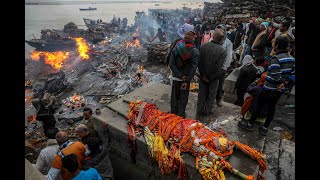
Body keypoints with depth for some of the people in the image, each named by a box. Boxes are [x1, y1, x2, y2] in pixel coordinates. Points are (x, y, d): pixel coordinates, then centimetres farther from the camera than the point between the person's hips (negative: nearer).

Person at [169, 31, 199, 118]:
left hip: (175, 77, 2)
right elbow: (194, 67, -17)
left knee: (174, 95, 17)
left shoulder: (176, 48, -6)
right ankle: (181, 115, 24)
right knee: (183, 97, 13)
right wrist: (187, 81, -15)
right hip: (187, 77, -2)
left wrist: (180, 75, -13)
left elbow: (171, 64, -11)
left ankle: (173, 113, 31)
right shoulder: (195, 51, -11)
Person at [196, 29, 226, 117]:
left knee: (202, 94, 17)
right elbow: (219, 67, -19)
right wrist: (211, 78, -8)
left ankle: (199, 111, 29)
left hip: (203, 76, 3)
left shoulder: (204, 46, -10)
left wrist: (203, 75, -4)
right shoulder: (222, 51, -17)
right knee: (211, 95, 16)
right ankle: (208, 111, 29)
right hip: (214, 77, -2)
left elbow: (199, 62, -10)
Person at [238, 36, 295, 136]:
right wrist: (285, 83, -5)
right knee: (271, 107, 16)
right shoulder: (292, 59, 4)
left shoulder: (275, 58, -21)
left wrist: (281, 82, -9)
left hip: (269, 89, -7)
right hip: (280, 90, 7)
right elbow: (293, 75, 4)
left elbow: (275, 75, -27)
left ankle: (250, 124, 22)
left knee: (259, 105, 8)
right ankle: (265, 128, 28)